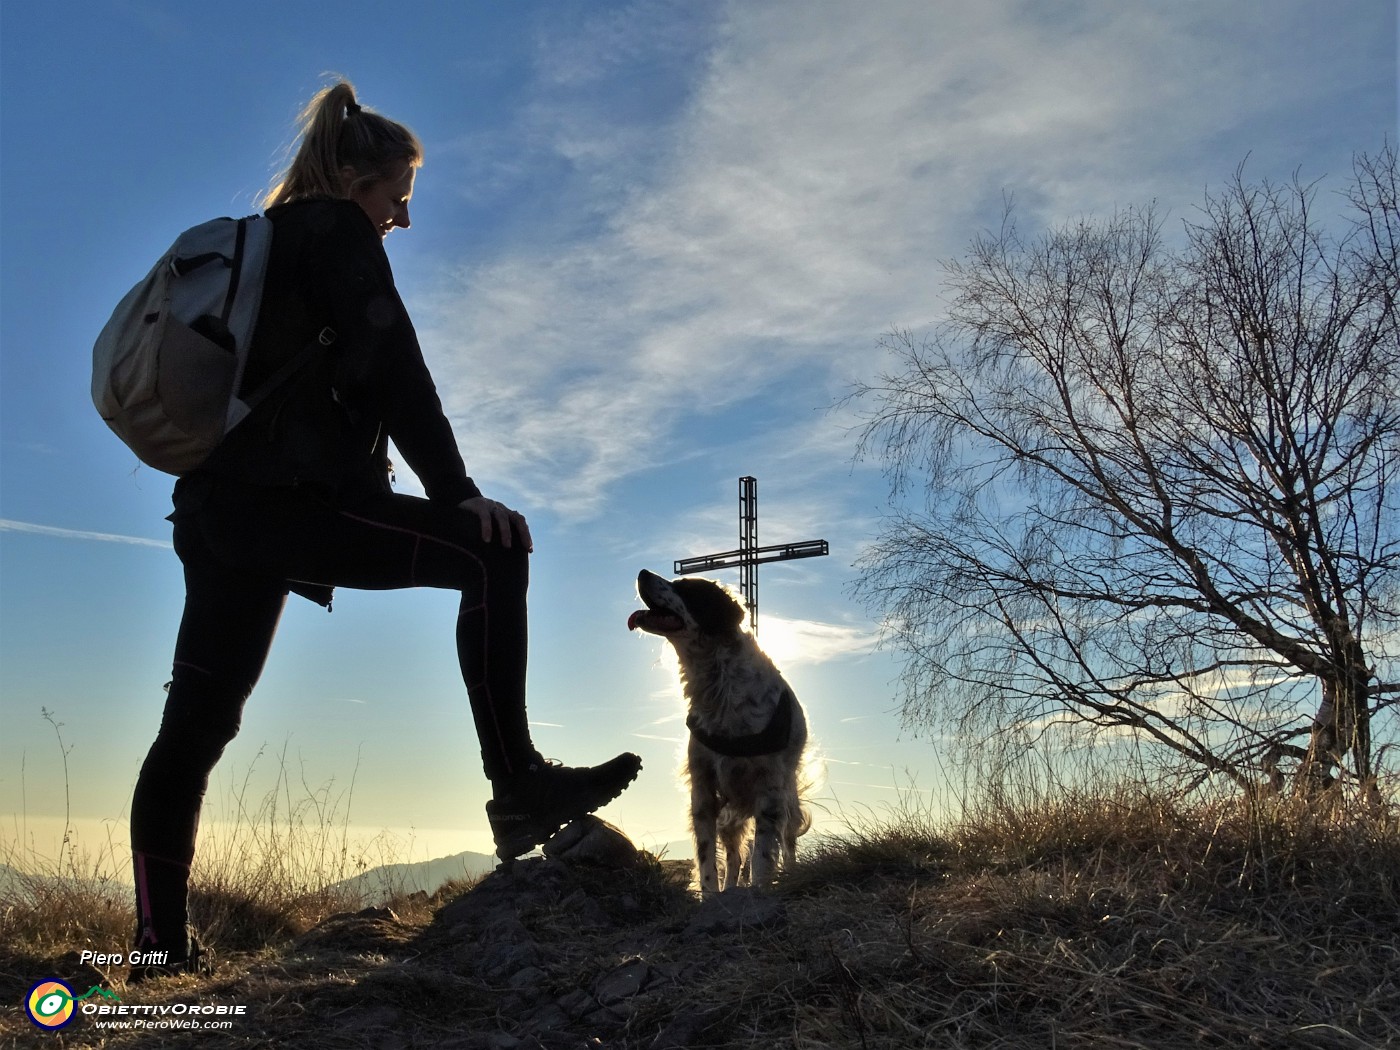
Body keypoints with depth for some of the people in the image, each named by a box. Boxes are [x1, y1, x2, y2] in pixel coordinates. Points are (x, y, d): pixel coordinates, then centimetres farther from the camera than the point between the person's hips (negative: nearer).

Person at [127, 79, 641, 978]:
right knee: (490, 552, -12)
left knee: (196, 723, 11)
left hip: (221, 505, 10)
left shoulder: (264, 241, 28)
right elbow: (392, 367, -13)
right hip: (284, 496, -10)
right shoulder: (337, 231, 0)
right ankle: (519, 788, -18)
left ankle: (161, 942, 17)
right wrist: (456, 491, -16)